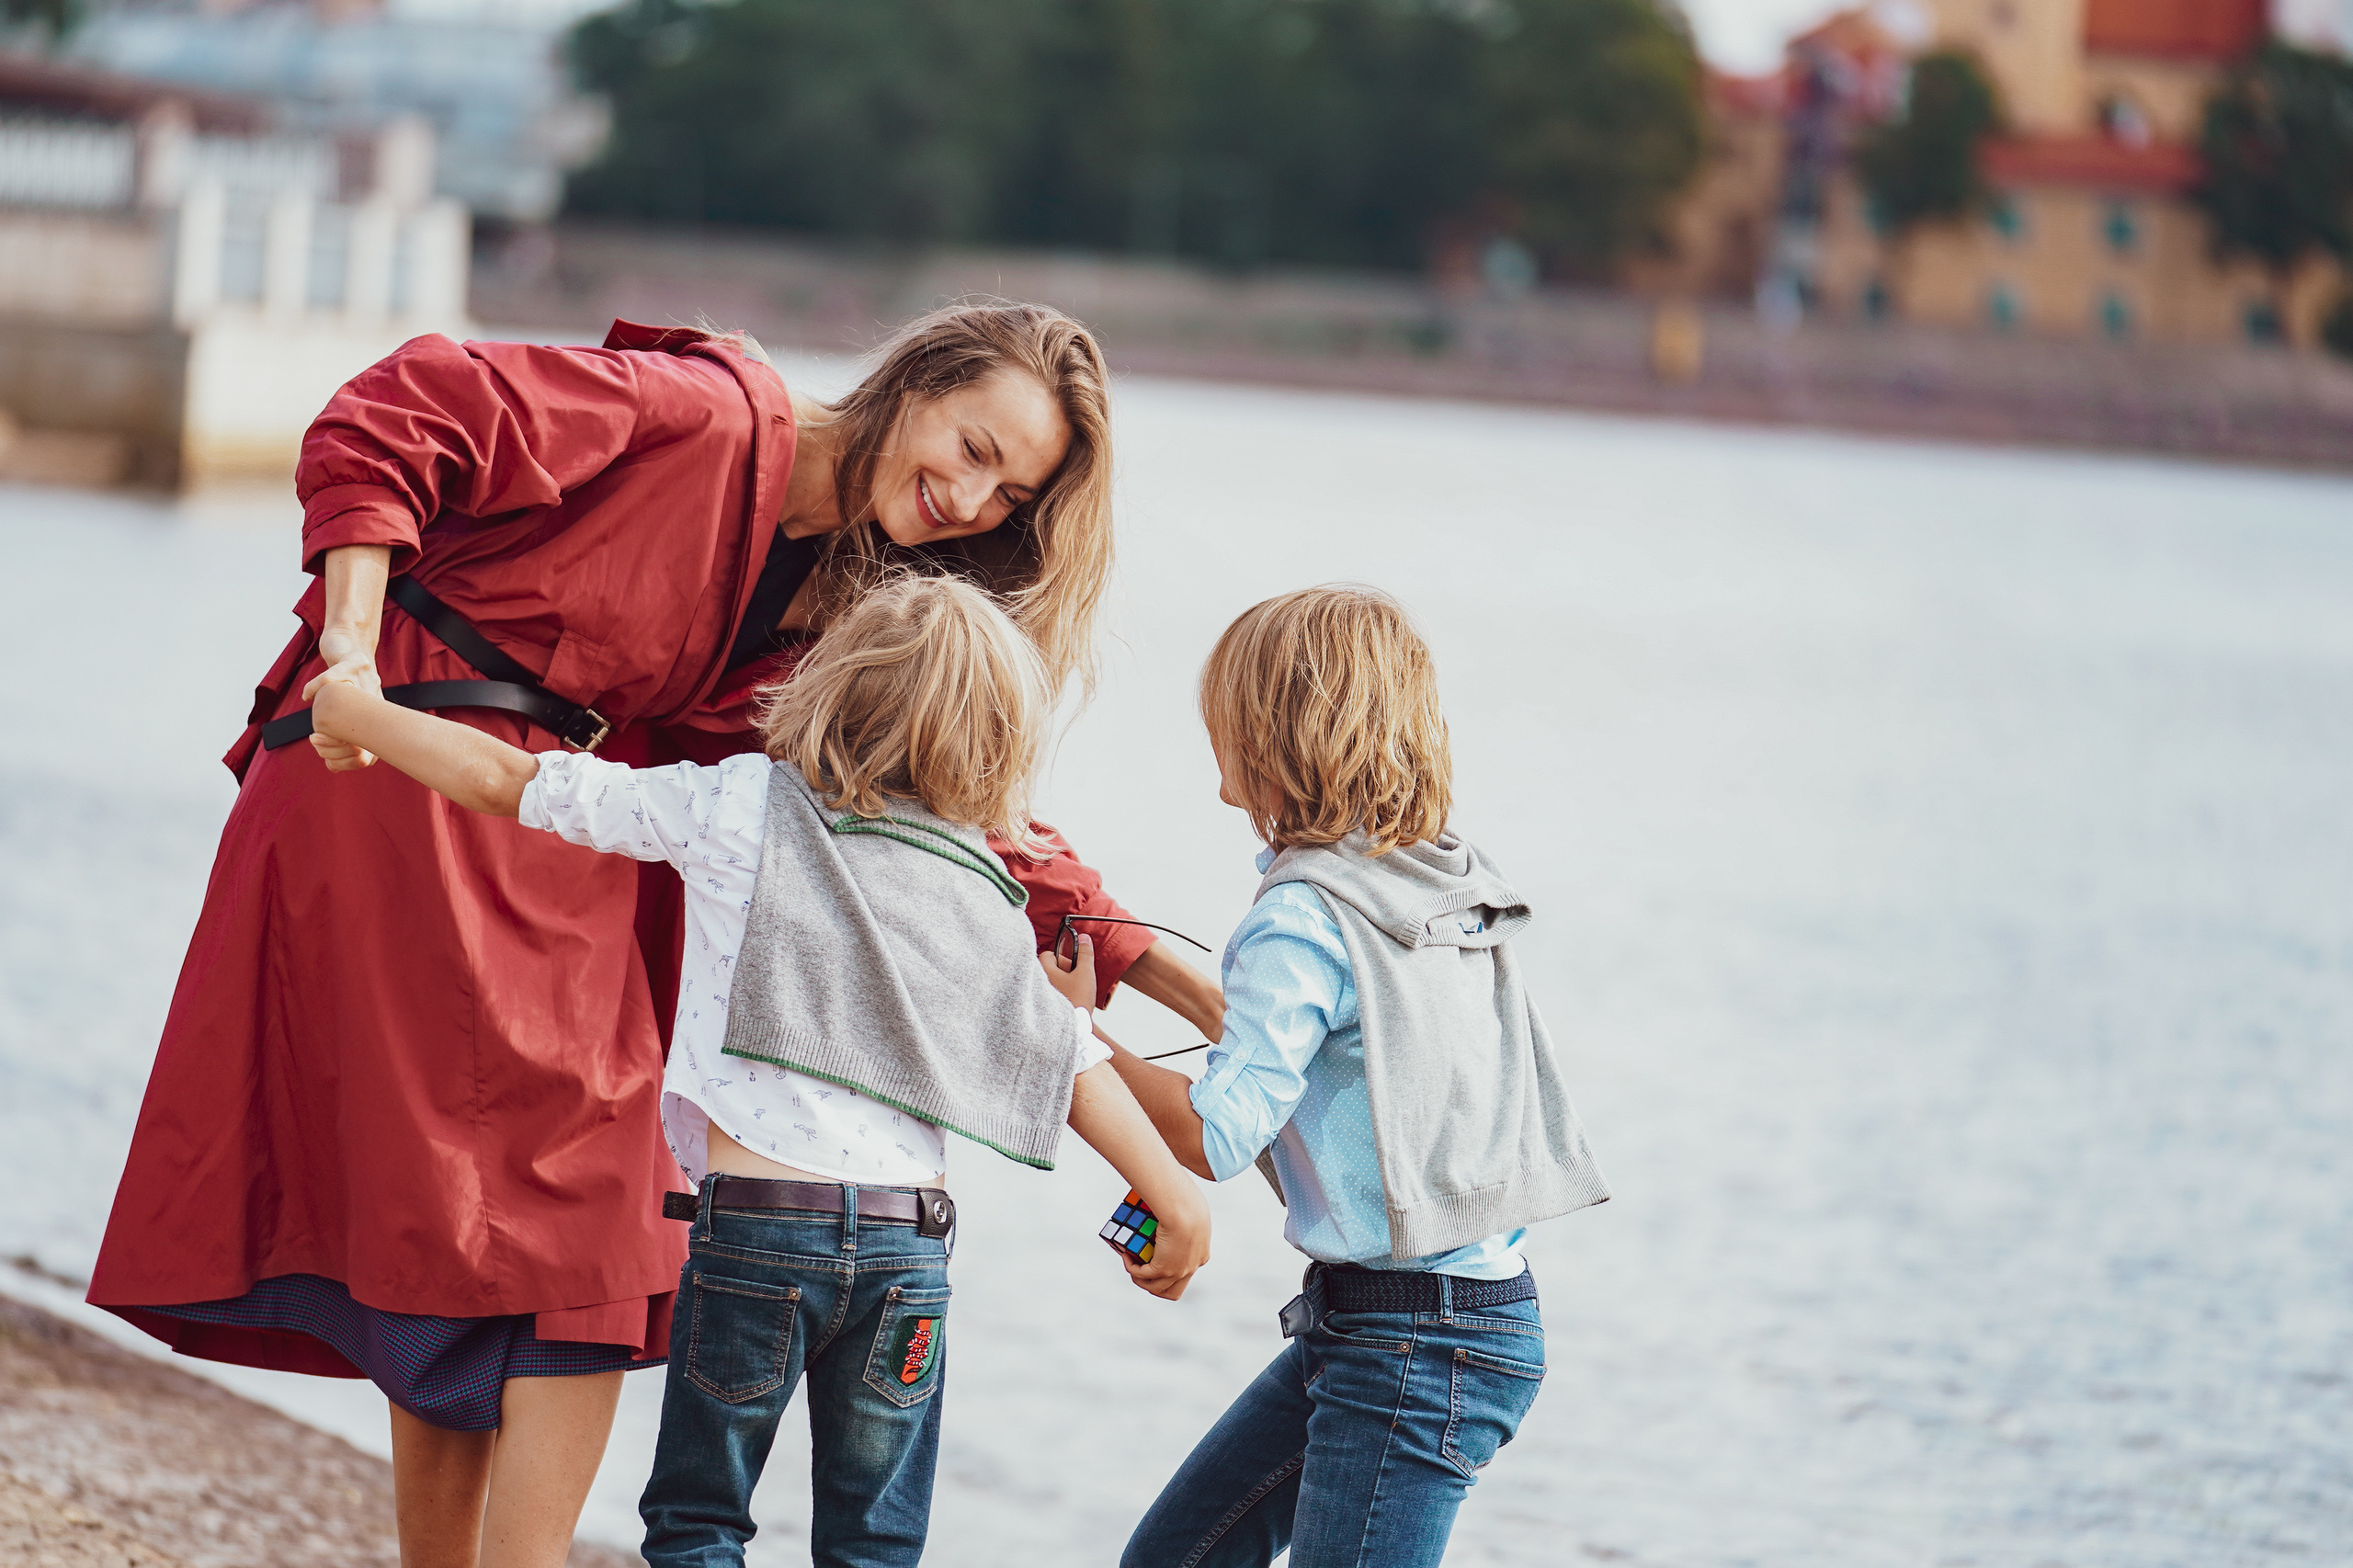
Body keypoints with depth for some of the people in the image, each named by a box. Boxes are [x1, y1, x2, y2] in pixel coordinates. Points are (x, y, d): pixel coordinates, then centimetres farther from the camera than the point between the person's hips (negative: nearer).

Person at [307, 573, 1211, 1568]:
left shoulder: (743, 809, -1)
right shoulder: (986, 903, 7)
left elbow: (504, 782, 1)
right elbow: (1075, 1066, 9)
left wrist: (347, 708, 13)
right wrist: (1175, 1199, 21)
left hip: (753, 1227, -2)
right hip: (905, 1247, 2)